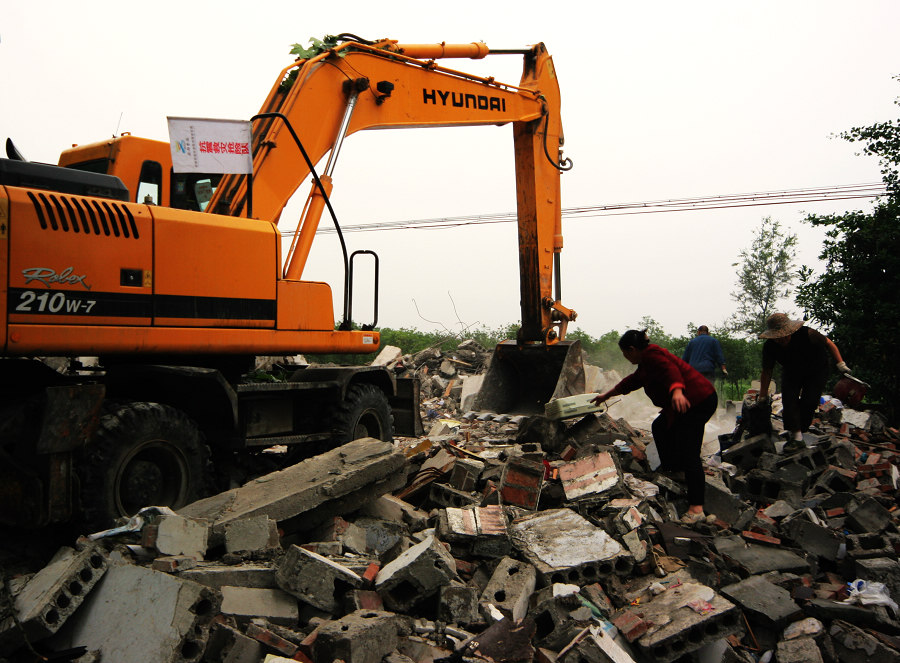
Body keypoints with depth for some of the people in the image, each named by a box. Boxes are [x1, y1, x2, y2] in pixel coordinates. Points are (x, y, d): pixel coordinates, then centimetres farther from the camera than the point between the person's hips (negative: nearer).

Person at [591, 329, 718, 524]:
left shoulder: (651, 355, -11)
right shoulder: (646, 361, 21)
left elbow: (670, 370, -31)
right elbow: (631, 381, 35)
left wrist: (676, 391, -50)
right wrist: (606, 396, 45)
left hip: (697, 400, -11)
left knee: (688, 453, -16)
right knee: (660, 427, 27)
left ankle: (696, 509, -21)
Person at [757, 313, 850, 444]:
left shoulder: (806, 334, -34)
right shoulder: (769, 346, -23)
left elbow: (828, 343, -16)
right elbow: (767, 372, -12)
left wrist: (840, 364, -17)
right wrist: (762, 396, -10)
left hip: (816, 371, -2)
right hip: (791, 373, 3)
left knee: (809, 401, -16)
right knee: (789, 399, -19)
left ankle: (800, 431, 0)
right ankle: (795, 433, -13)